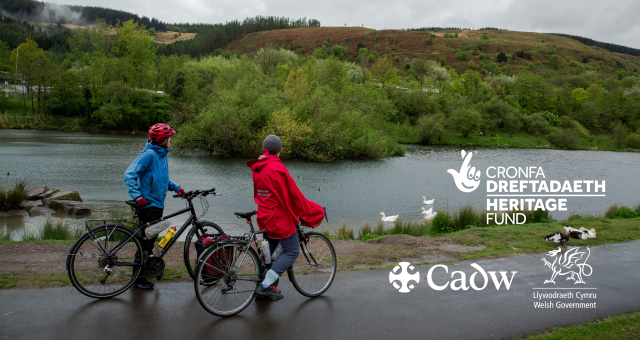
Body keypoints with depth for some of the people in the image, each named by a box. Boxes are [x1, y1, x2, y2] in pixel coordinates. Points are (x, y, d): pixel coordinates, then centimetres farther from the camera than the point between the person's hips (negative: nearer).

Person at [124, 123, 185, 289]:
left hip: (158, 204, 9)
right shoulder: (149, 154, -16)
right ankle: (138, 277, 7)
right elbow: (130, 175, -21)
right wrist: (137, 196, -28)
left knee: (152, 238, 16)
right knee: (146, 240, -3)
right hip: (148, 205, -9)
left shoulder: (162, 154, 13)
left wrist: (176, 187, 9)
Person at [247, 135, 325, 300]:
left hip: (265, 217, 9)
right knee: (292, 252, 1)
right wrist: (311, 212, -5)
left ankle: (263, 287, 25)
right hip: (280, 218, -9)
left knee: (270, 251, 20)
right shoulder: (277, 168, -19)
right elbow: (294, 194, -16)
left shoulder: (257, 168, 7)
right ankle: (265, 285, -3)